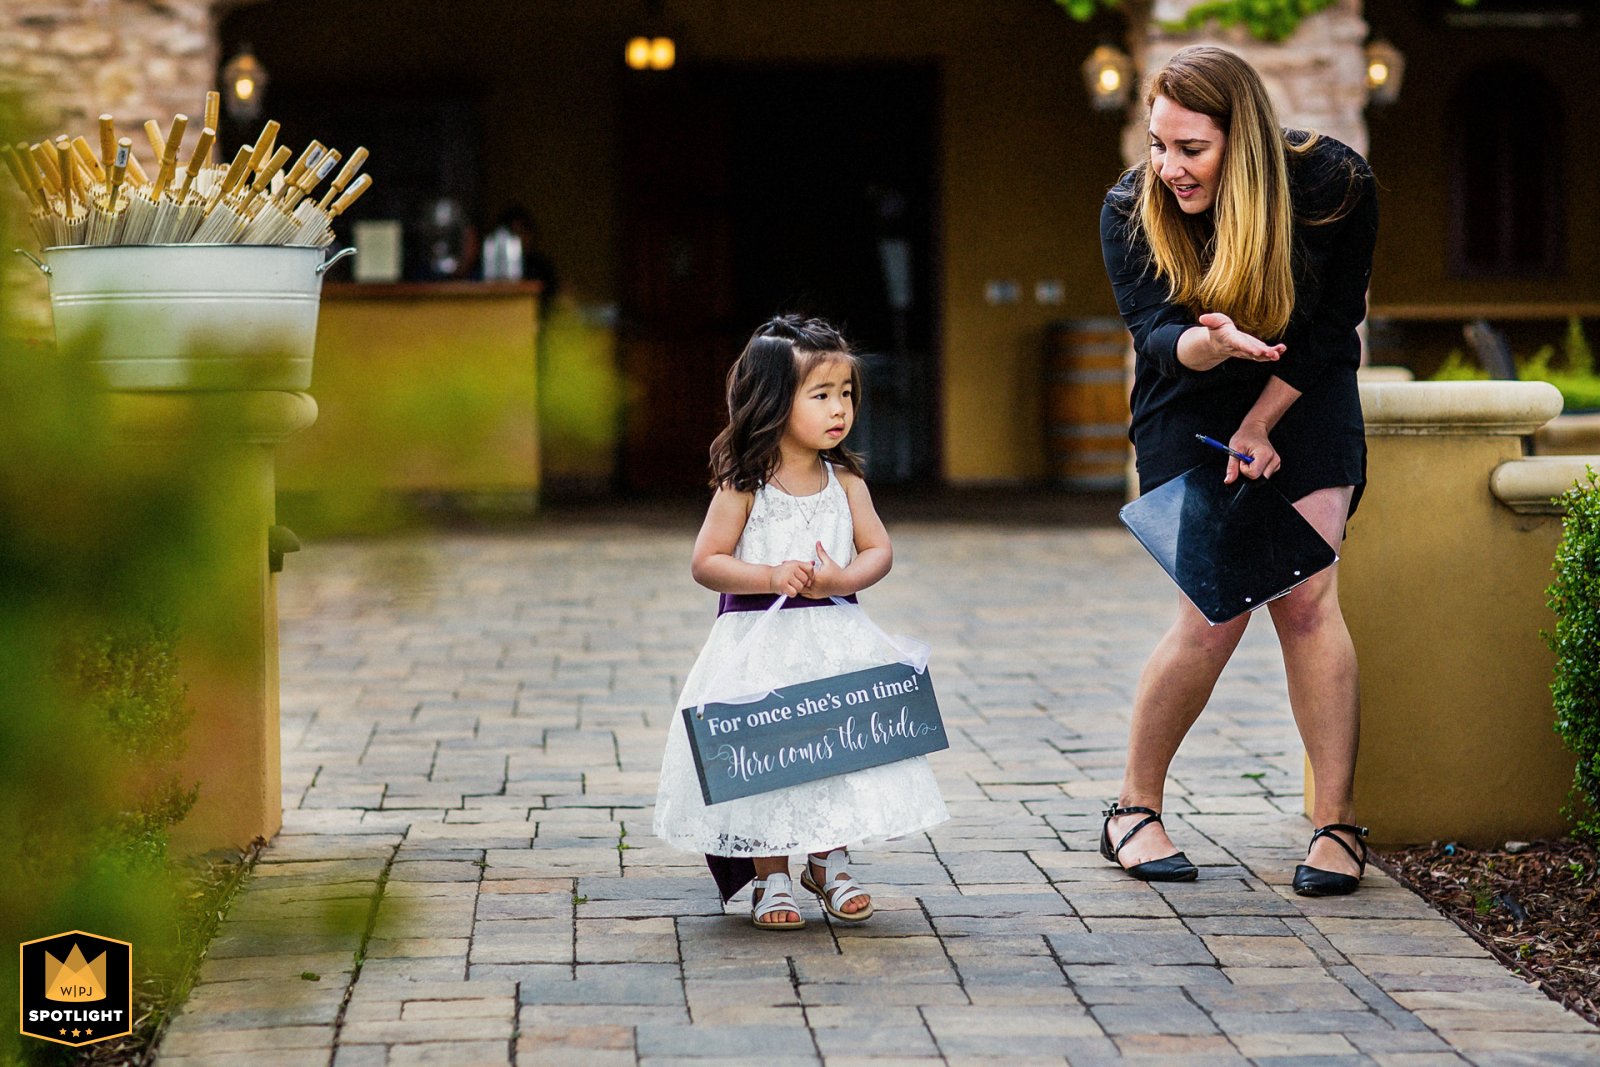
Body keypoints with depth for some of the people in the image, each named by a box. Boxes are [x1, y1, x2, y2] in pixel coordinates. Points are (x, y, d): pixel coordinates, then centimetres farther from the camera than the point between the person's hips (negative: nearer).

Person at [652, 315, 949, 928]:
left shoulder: (845, 481, 2)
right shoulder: (743, 485, -10)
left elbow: (878, 550, 2)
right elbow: (706, 562, -9)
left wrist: (843, 578, -18)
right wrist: (771, 577, -22)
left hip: (834, 641, 4)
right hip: (759, 645, -3)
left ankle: (828, 861, 25)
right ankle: (771, 877, 14)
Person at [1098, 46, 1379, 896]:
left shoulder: (1333, 185, -19)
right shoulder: (1132, 210, -18)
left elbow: (1330, 325, -10)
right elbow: (1154, 334, -26)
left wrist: (1260, 423, -13)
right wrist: (1208, 343, -48)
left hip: (1305, 411, 1)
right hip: (1189, 419, 0)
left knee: (1306, 603, -13)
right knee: (1214, 618, -11)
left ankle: (1336, 824, -5)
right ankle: (1134, 809, 7)